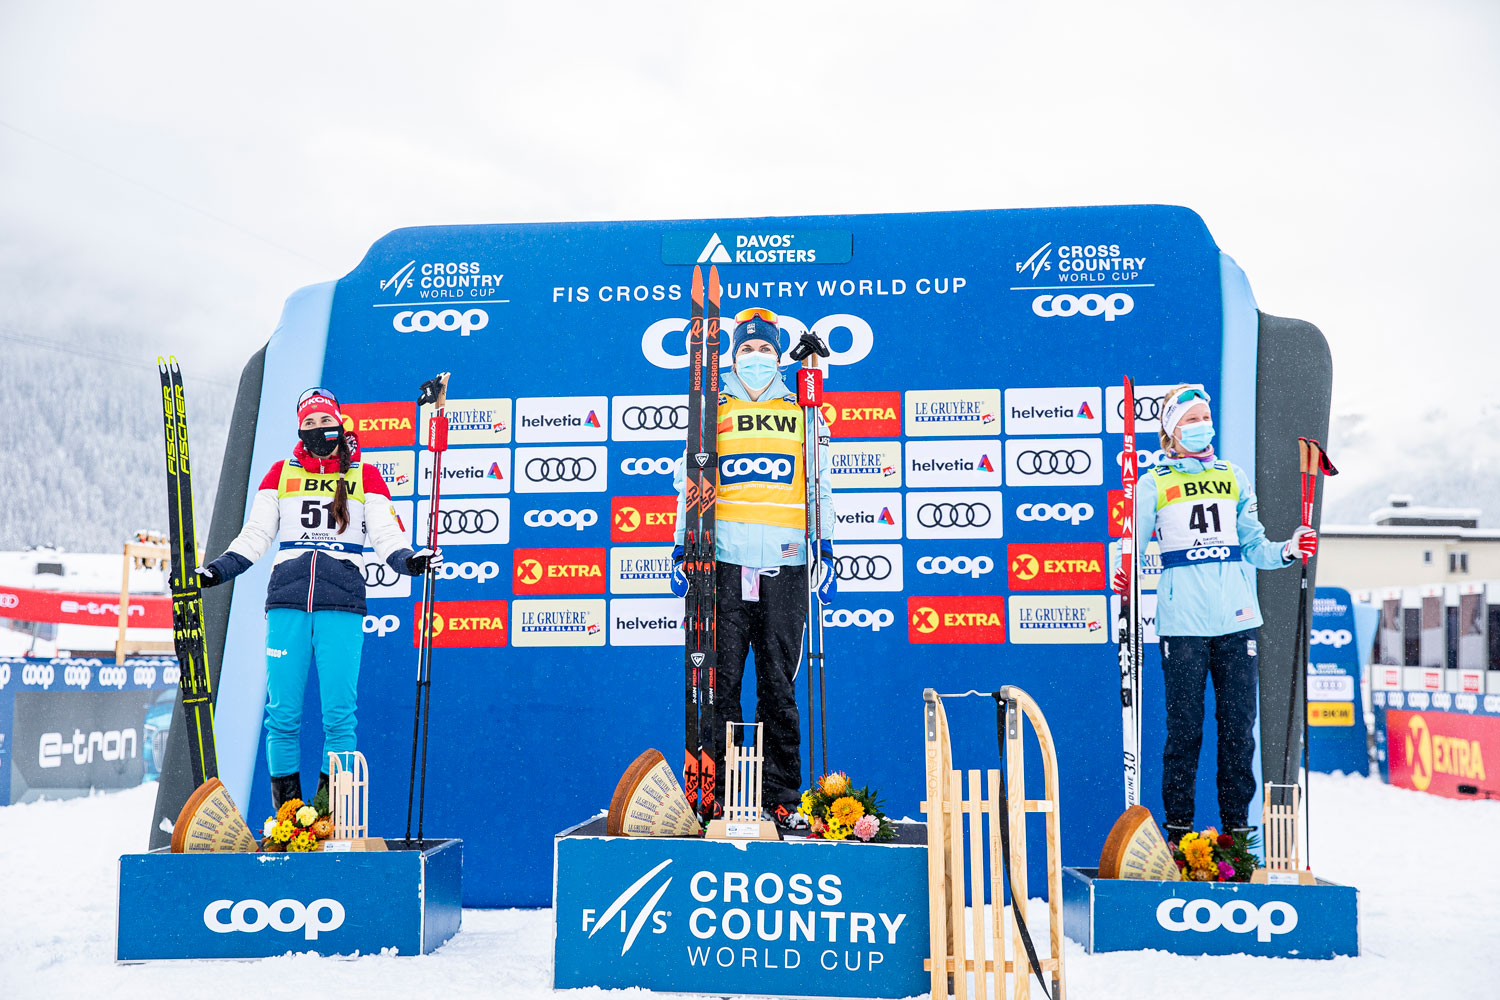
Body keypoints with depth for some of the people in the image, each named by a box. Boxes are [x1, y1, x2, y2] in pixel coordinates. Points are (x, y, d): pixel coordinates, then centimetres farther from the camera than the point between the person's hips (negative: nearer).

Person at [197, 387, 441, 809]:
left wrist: (409, 560, -14)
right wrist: (217, 569, 4)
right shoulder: (281, 473, 16)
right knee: (282, 711, 0)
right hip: (287, 601, 2)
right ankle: (285, 806, 12)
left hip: (341, 603, -2)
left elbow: (385, 536, 5)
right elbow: (255, 534, 16)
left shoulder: (365, 475, 11)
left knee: (338, 711, -5)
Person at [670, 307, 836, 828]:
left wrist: (826, 552, 7)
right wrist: (682, 550, 7)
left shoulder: (804, 415, 16)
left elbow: (821, 490, 16)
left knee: (779, 685, 0)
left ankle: (780, 799, 8)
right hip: (725, 563, 0)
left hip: (785, 566, 0)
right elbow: (688, 486, 15)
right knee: (723, 682, -1)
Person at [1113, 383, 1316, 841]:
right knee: (1184, 726, -1)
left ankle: (1236, 825, 14)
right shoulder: (1154, 483, 6)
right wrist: (1124, 579, -16)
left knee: (1239, 725, 4)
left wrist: (1288, 550, 0)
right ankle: (1178, 826, 9)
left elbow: (1253, 547, 18)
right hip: (1183, 621, -3)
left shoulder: (1234, 477, 15)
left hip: (1236, 619, 3)